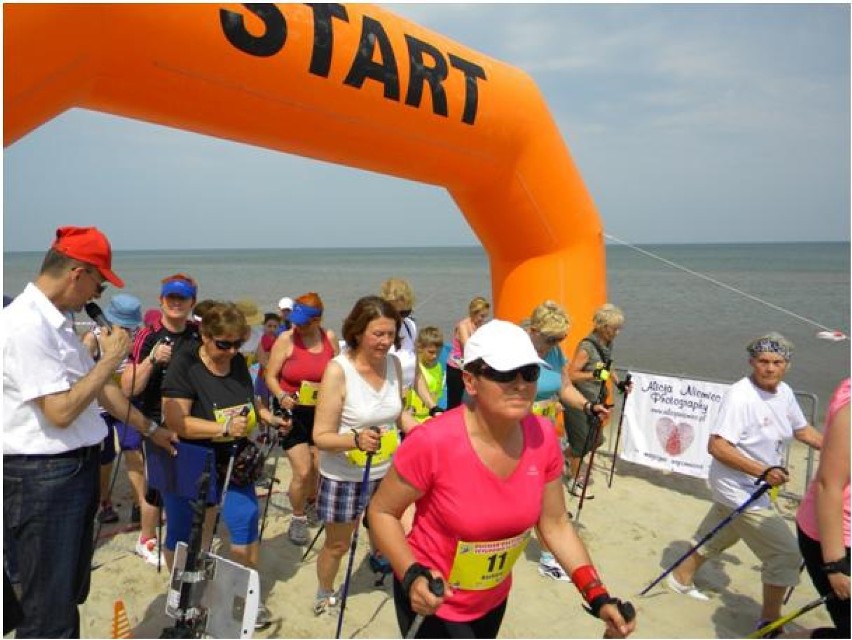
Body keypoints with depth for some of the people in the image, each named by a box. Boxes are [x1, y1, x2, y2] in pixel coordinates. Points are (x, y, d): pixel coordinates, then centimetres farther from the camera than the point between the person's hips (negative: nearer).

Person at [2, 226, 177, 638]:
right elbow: (60, 412, -25)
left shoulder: (59, 321, 8)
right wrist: (110, 359, -15)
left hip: (77, 468, 9)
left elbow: (98, 387, 16)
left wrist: (150, 429, 22)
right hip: (42, 478, -9)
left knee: (70, 594, 23)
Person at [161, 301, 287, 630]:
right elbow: (176, 421, -26)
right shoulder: (185, 365, -19)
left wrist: (267, 417, -1)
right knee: (183, 535, 10)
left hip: (232, 464, 4)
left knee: (246, 524, 4)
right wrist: (225, 428, -34)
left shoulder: (238, 362, -2)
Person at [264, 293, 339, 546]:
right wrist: (281, 396, -23)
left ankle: (310, 503, 44)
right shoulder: (286, 339, -10)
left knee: (319, 468, 12)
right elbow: (270, 376, -6)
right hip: (294, 412, -3)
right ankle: (298, 519, 19)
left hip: (321, 413, 3)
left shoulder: (330, 338, -1)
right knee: (303, 471, -7)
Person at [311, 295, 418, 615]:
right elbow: (321, 436, -22)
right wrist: (357, 439, -39)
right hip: (344, 478, -4)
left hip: (388, 471, 4)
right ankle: (324, 595, 46)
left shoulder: (394, 363, -6)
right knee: (337, 545, 16)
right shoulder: (338, 370, -23)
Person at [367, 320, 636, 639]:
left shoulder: (543, 438, -16)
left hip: (494, 598, 6)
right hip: (431, 600, -5)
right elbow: (381, 512, -17)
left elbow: (555, 524, -4)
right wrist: (412, 576, -30)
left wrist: (598, 598, -10)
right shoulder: (432, 442, -30)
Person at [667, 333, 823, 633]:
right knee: (786, 553, -3)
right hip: (740, 491, -9)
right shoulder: (739, 395, -25)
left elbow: (802, 430, 18)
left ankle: (681, 577, 44)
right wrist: (763, 471, -32)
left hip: (755, 488, 9)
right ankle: (770, 620, 15)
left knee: (717, 536, 24)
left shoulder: (784, 392, 2)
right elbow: (717, 446, -29)